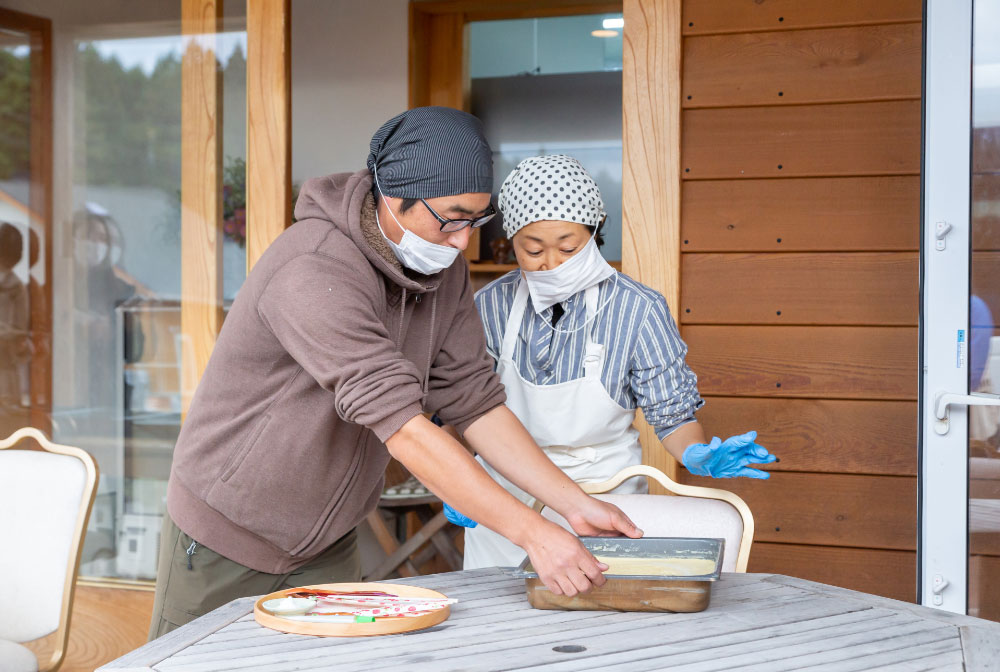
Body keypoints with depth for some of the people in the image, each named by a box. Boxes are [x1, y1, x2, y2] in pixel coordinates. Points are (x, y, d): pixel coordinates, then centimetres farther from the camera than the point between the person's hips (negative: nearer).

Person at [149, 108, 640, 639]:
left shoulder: (443, 271, -4)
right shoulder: (312, 271, -31)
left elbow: (473, 401, -3)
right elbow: (401, 425, -37)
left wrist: (575, 505, -13)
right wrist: (533, 534, -38)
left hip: (327, 547, 6)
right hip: (225, 539, -6)